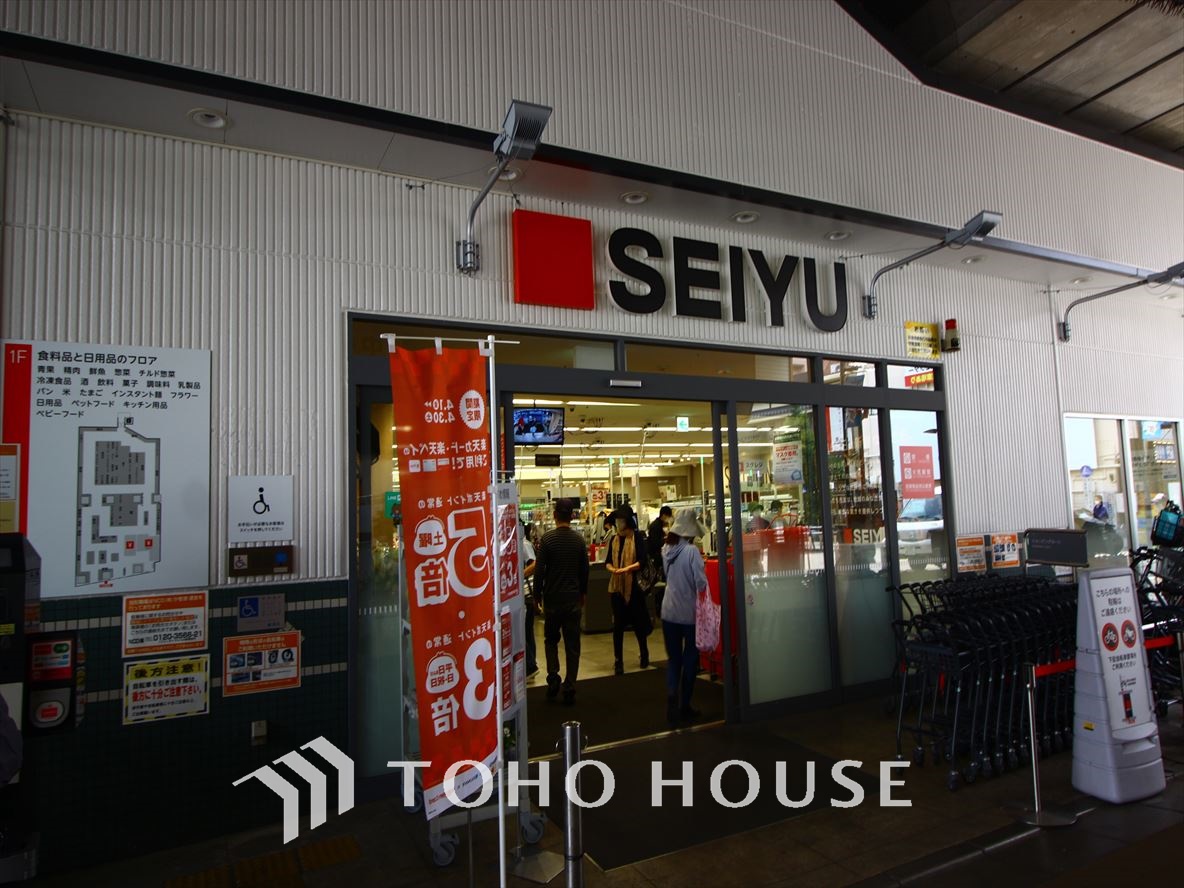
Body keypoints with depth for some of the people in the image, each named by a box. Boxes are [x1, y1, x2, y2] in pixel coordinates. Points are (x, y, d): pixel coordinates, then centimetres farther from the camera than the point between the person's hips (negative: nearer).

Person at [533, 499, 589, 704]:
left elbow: (539, 569, -11)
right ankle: (569, 689, 6)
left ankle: (553, 678, 4)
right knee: (572, 645, 6)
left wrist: (537, 594, 2)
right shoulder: (579, 539, 0)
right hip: (573, 598, 2)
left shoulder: (547, 538, -10)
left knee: (551, 640, 17)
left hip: (552, 597, -2)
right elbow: (585, 569, 8)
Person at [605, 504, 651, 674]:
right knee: (618, 625, 2)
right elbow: (607, 561, 10)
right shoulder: (614, 539, 9)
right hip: (616, 586, 3)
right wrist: (612, 569, -11)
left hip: (634, 585, -3)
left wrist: (627, 569, -24)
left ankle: (644, 655, 31)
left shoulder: (637, 538, -6)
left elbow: (643, 561, -12)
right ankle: (618, 661, 10)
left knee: (638, 622, 9)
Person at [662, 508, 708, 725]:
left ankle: (672, 699, -5)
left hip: (669, 612, 4)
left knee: (673, 659, 12)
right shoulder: (692, 551, -18)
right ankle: (684, 705, 20)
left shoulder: (666, 549, 0)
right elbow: (701, 583, -18)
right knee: (690, 660, 12)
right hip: (689, 613, -4)